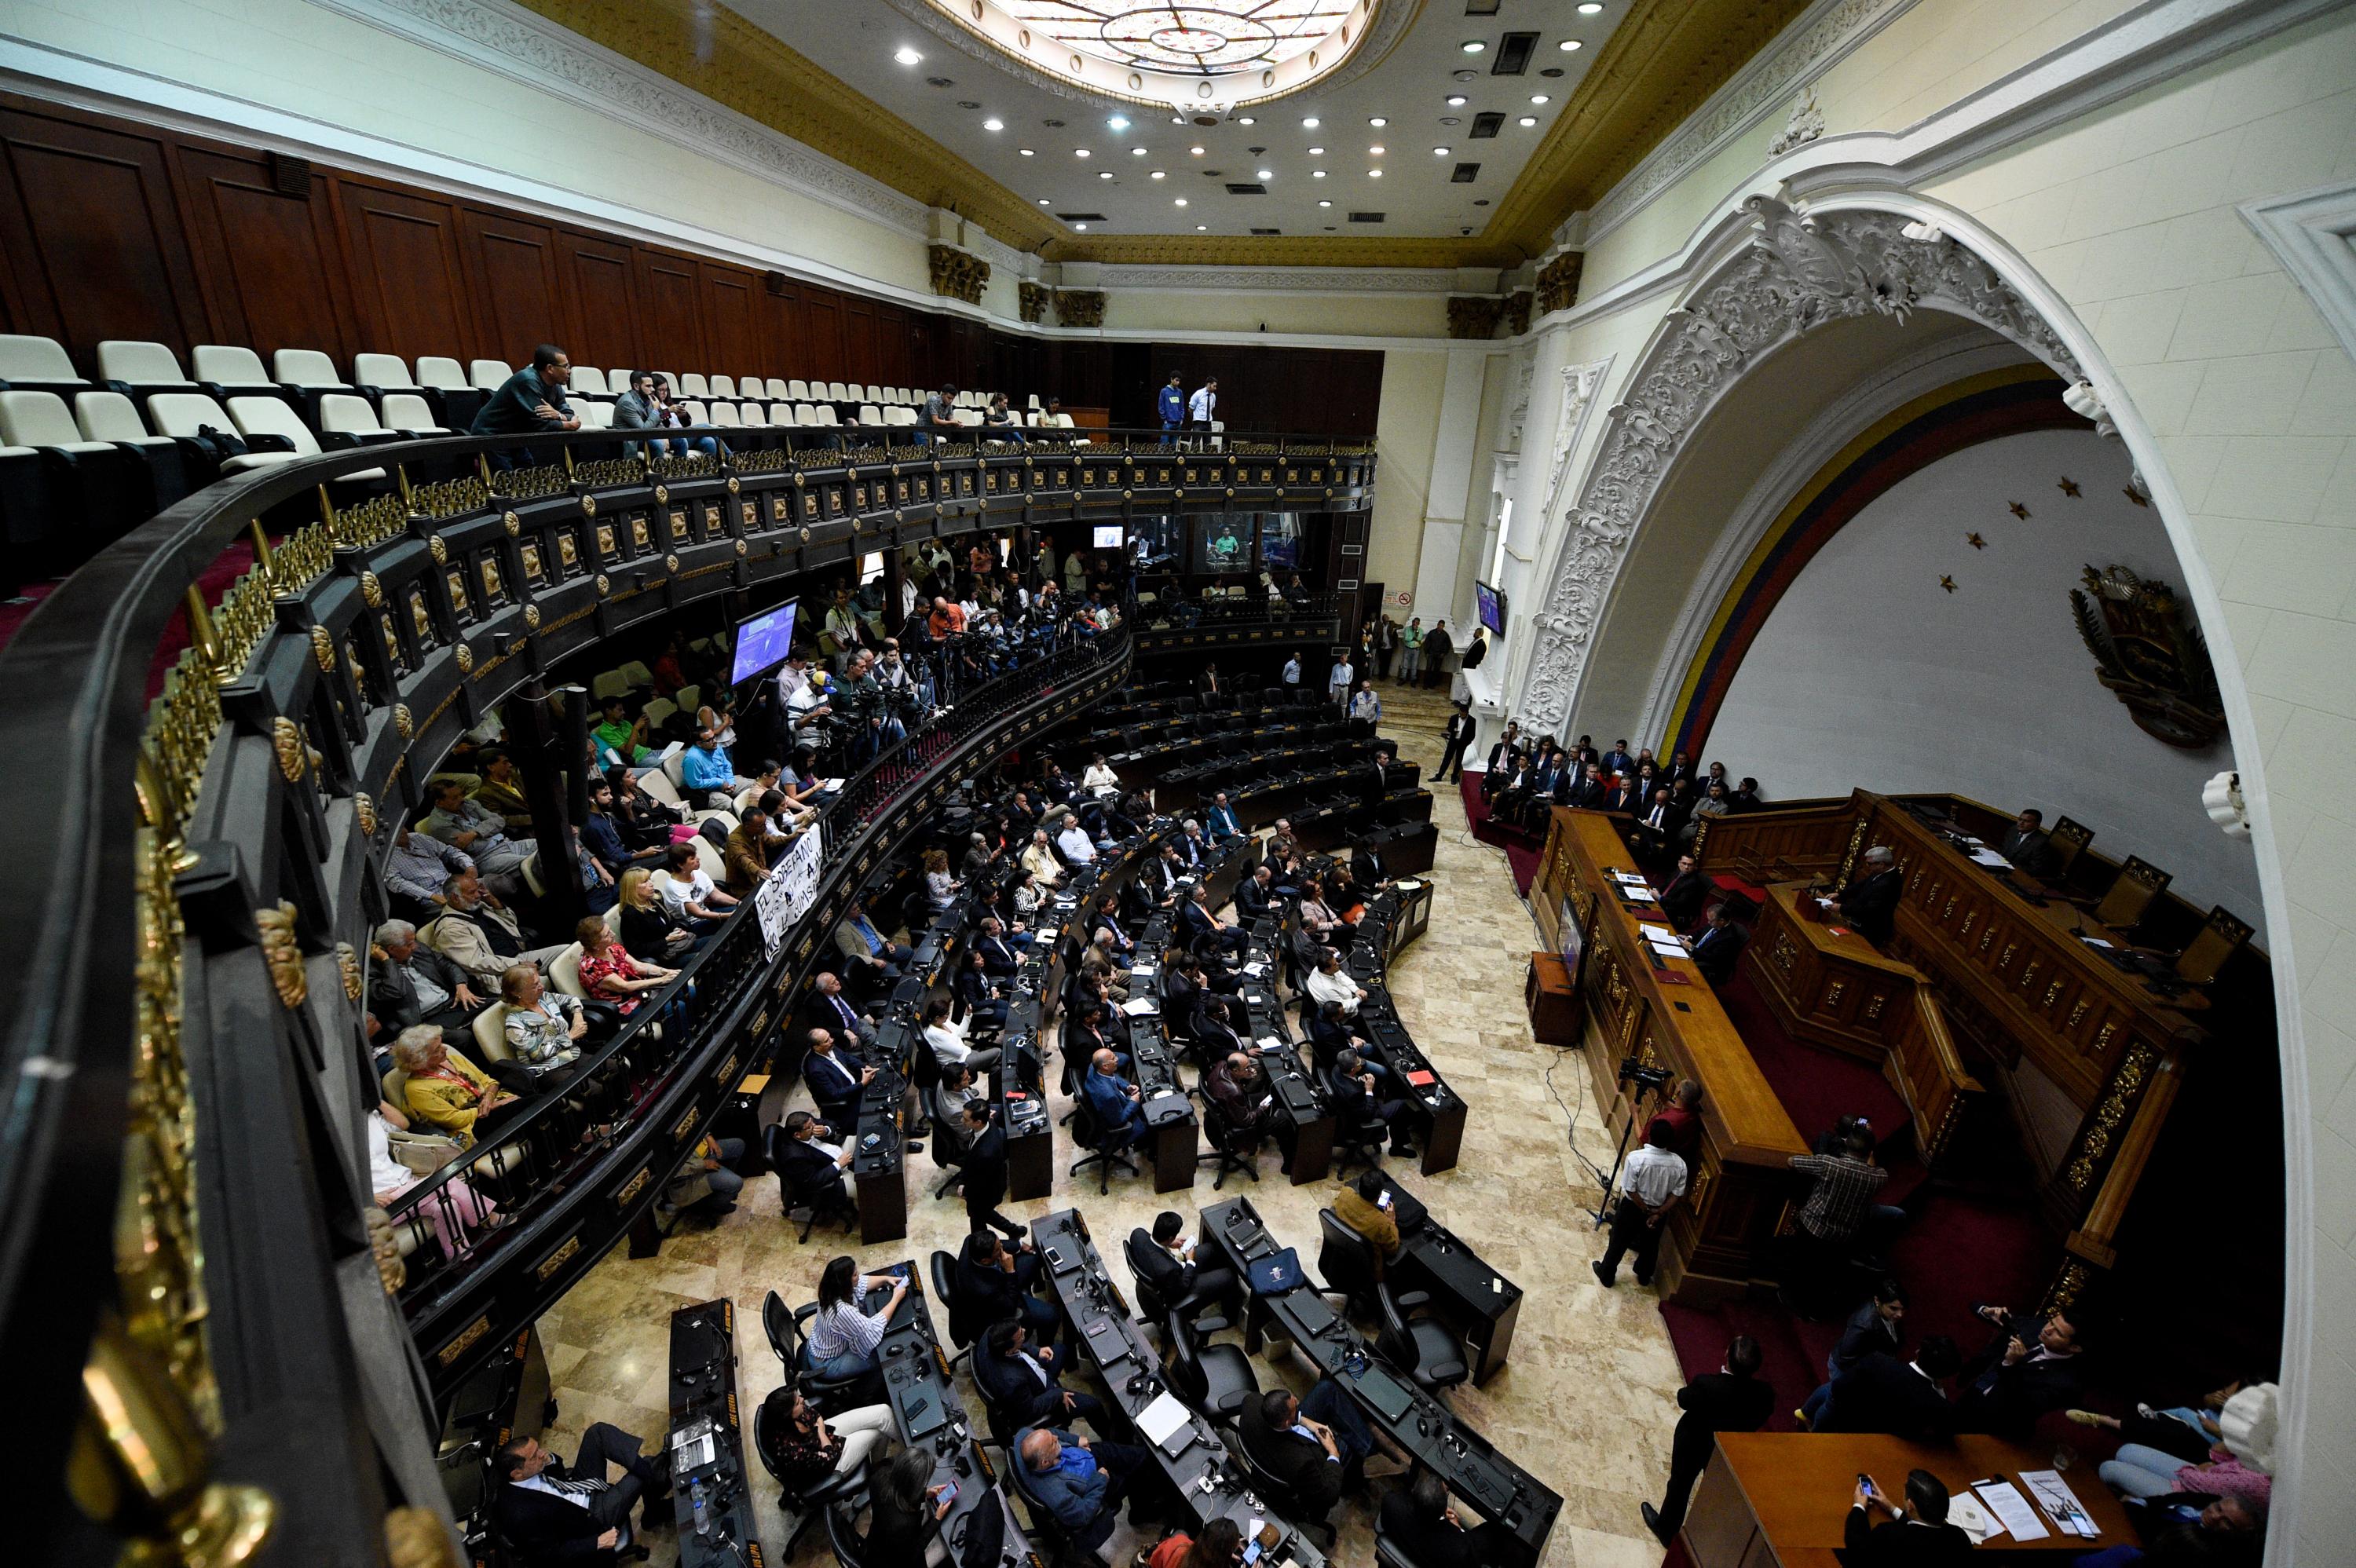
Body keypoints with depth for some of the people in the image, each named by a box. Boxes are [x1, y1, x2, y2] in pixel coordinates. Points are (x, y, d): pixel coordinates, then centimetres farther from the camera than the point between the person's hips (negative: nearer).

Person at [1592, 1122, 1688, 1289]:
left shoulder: (1636, 1158, -31)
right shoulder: (1679, 1164, -19)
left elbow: (1630, 1190, -24)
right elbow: (1676, 1194, -13)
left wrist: (1646, 1210, -10)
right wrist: (1658, 1213, -9)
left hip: (1632, 1208, -3)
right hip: (1659, 1211, 3)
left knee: (1619, 1243, 18)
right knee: (1650, 1245, 29)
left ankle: (1606, 1276, 37)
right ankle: (1644, 1277, 51)